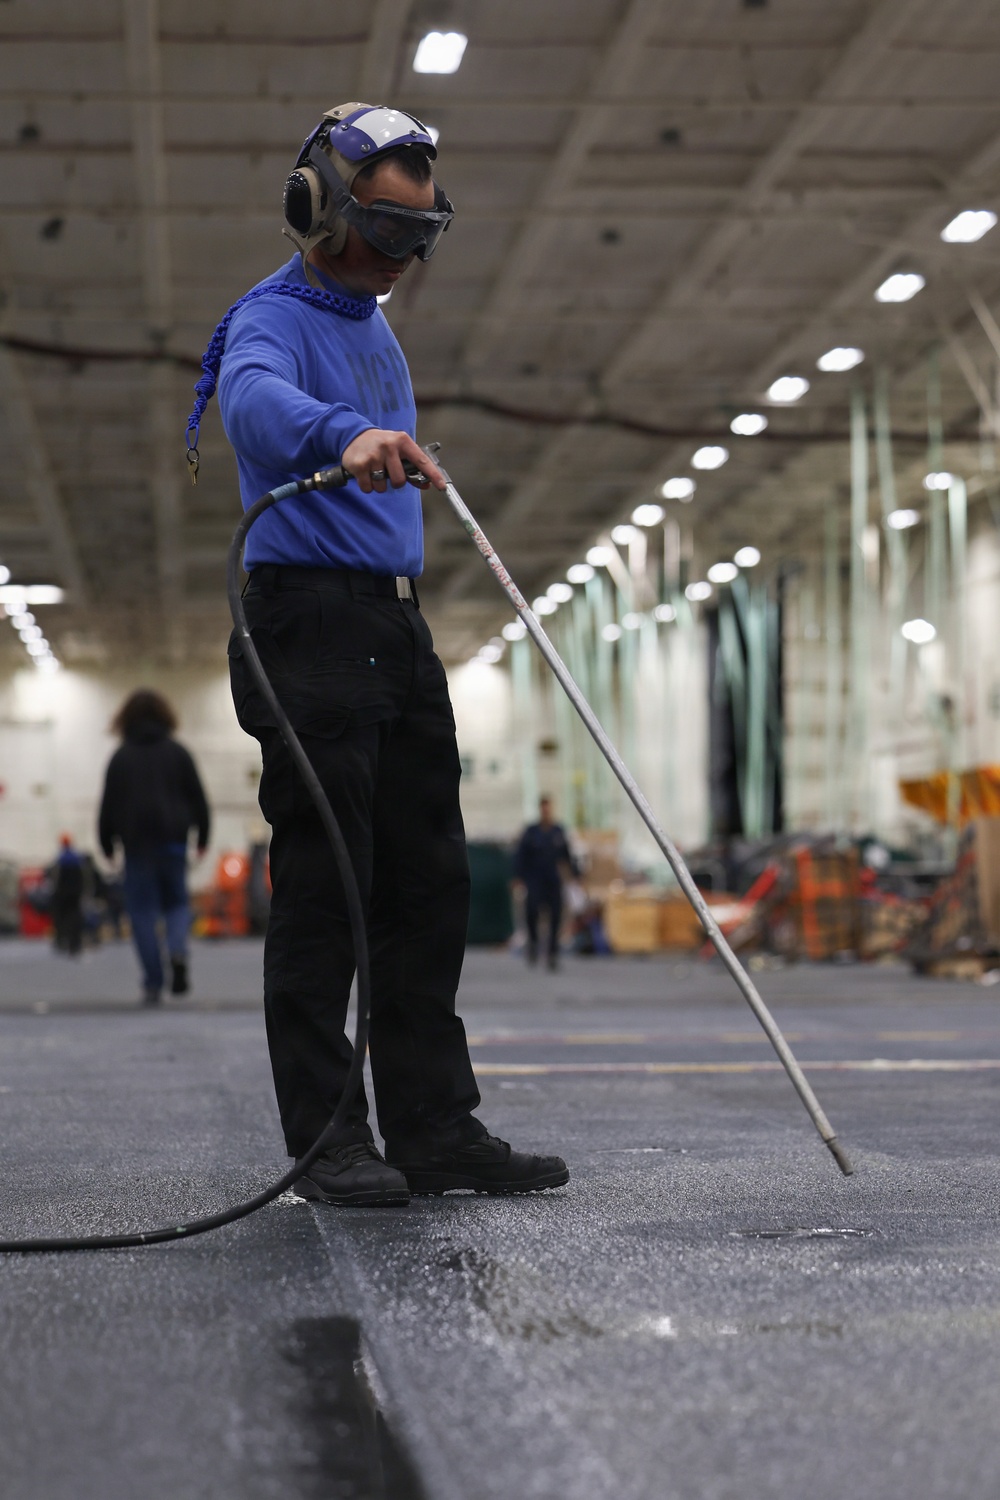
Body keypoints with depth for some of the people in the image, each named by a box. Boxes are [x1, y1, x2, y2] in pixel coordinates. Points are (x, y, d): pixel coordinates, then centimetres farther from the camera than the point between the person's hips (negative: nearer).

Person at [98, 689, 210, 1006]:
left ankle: (153, 983, -4)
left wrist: (107, 843, 11)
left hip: (137, 843, -1)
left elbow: (108, 804, 2)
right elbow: (198, 798, 5)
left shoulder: (121, 757, 2)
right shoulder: (178, 752, 5)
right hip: (173, 840, 1)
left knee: (143, 910, 2)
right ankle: (178, 950, -18)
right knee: (176, 901, 13)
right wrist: (202, 837, 15)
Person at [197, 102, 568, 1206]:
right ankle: (329, 1143, -2)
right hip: (313, 626, -9)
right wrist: (346, 433, -52)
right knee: (323, 889, -7)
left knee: (428, 887, 6)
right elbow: (254, 400, -33)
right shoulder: (273, 319, -8)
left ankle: (435, 1129, 11)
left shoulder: (373, 327, 21)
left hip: (397, 628, 9)